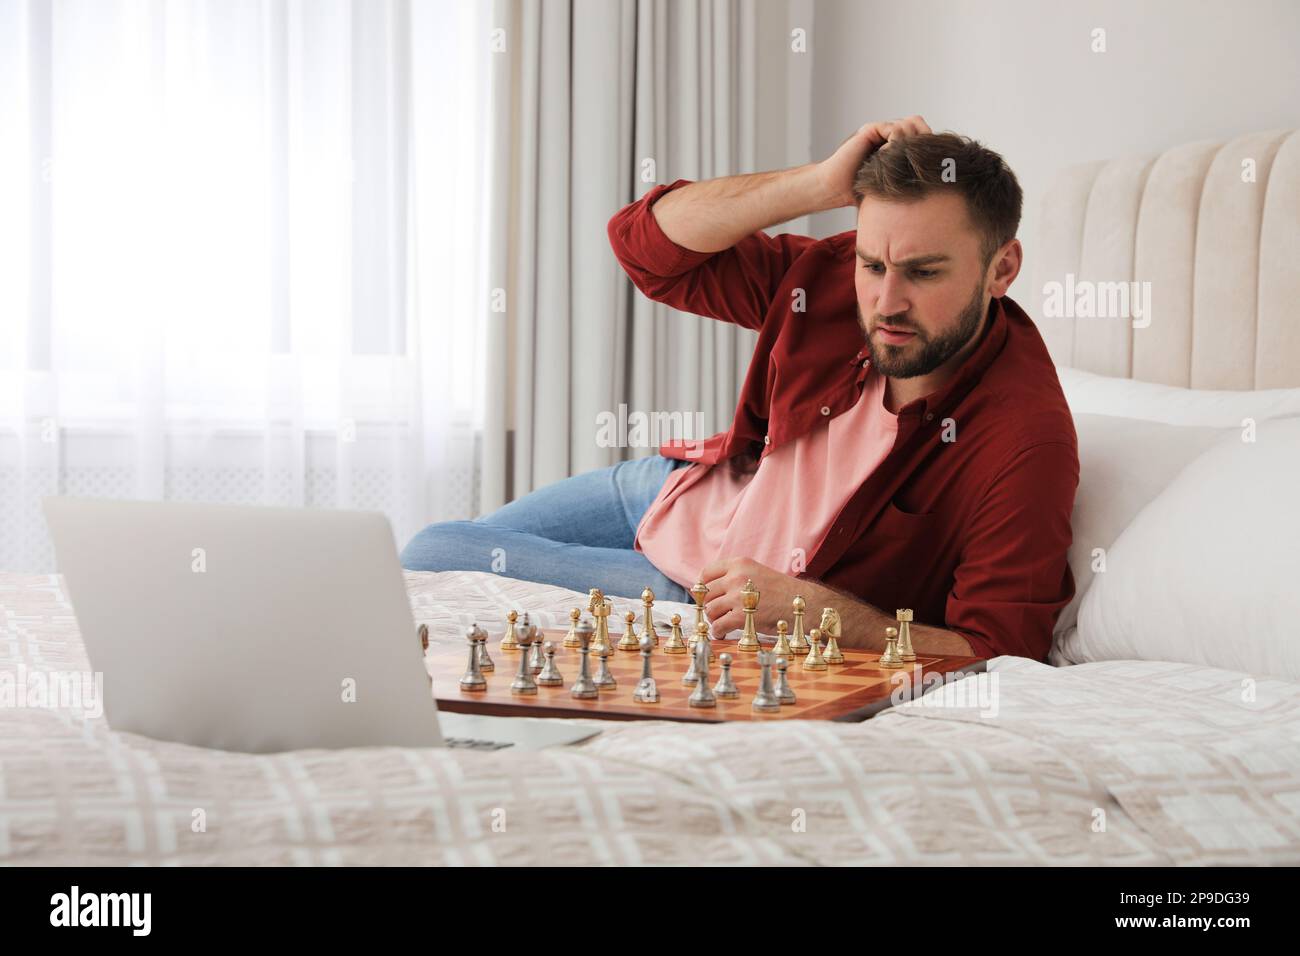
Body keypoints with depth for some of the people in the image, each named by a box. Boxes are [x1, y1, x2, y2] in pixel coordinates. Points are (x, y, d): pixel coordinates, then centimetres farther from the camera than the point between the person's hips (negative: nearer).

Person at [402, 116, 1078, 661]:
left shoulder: (1023, 440, -34)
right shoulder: (833, 279, -19)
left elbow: (995, 650, -34)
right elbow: (646, 242, -15)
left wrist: (805, 608, -41)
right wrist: (821, 184, -27)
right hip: (684, 489, 5)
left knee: (432, 560, -4)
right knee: (434, 544, 19)